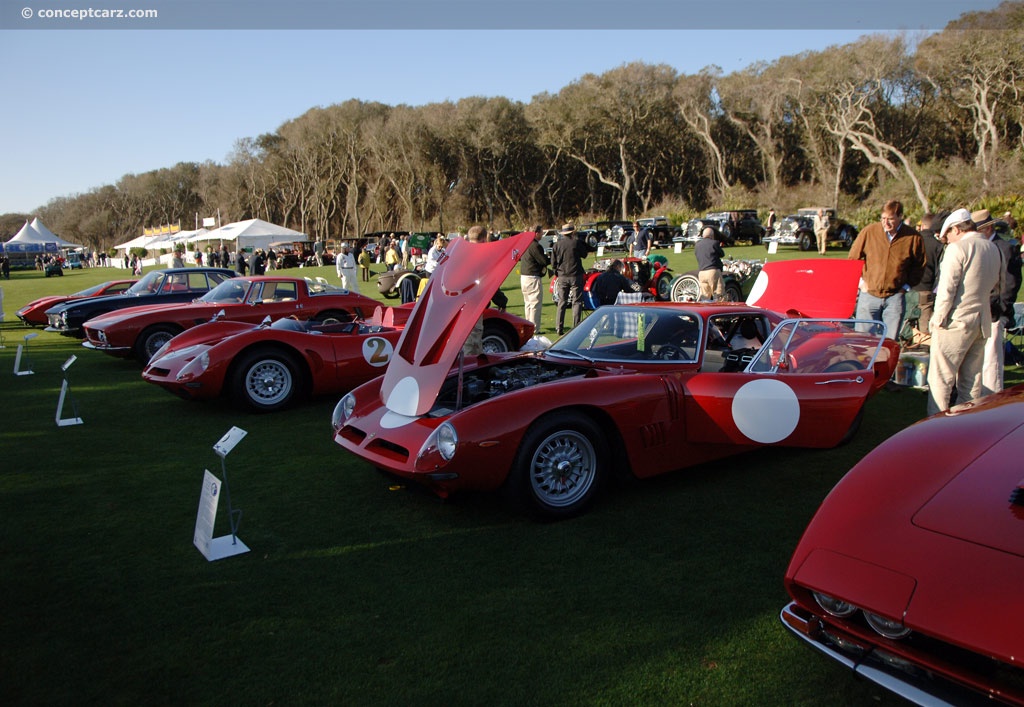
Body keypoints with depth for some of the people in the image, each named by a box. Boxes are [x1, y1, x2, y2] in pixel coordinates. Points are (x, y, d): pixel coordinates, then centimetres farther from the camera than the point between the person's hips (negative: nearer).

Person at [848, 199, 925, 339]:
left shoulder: (913, 237, -2)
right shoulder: (869, 231, -1)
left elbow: (919, 265, 11)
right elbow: (853, 258, 10)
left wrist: (907, 285, 2)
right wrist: (861, 281, 3)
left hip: (895, 297, 0)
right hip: (869, 294, 0)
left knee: (890, 342, 1)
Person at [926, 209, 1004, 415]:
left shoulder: (957, 248, -11)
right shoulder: (994, 248, 11)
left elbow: (947, 288, -15)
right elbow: (998, 286, 20)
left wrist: (938, 319, -10)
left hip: (957, 321, -7)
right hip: (983, 321, 7)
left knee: (941, 377, -2)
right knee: (972, 380, 13)